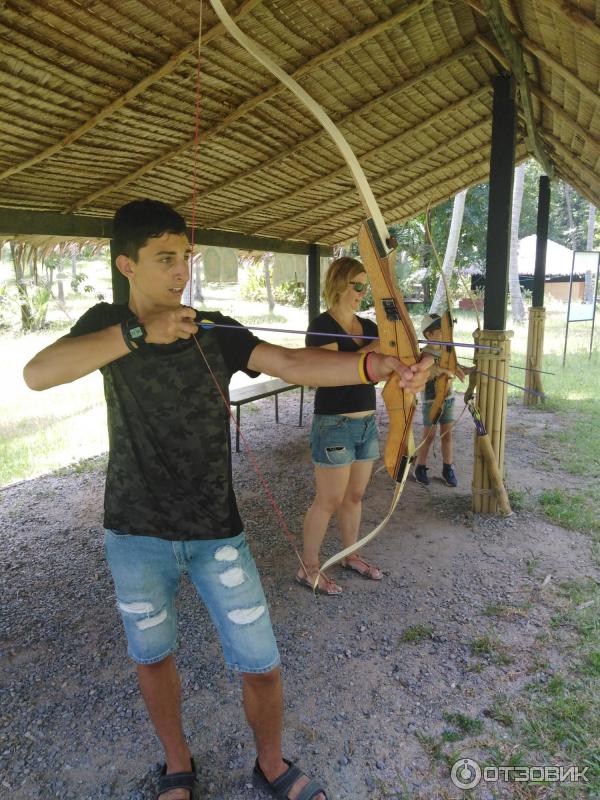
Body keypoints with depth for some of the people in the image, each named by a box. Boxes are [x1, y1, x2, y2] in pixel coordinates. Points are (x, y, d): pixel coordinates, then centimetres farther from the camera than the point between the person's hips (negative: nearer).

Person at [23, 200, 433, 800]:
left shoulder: (215, 331, -4)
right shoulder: (107, 324, -2)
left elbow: (292, 363, -21)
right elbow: (37, 375, -21)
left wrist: (375, 364, -38)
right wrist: (139, 333, -28)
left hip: (216, 533, 0)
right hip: (135, 535, 1)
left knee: (260, 665, 4)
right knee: (153, 657, 18)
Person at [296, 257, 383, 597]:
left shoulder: (368, 326, 9)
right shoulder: (322, 325, -12)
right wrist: (379, 345, -25)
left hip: (367, 422, 7)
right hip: (334, 425, -7)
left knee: (355, 496, 17)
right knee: (329, 501, 1)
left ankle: (351, 555, 34)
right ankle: (308, 567, 17)